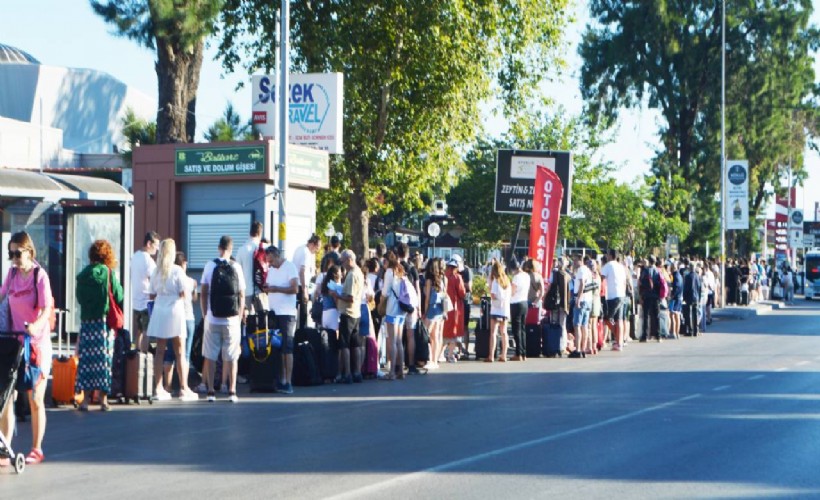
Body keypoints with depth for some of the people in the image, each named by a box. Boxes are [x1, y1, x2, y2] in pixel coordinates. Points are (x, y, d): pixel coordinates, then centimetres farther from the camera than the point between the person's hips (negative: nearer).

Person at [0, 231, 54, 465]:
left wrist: (36, 326, -38)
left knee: (35, 400, 3)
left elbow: (47, 308, -19)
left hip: (37, 343, -5)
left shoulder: (39, 275, -9)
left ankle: (37, 450, 14)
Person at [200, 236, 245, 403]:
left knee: (210, 356, 6)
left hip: (212, 318, 0)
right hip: (232, 319, 0)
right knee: (231, 357, 6)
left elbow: (203, 293, 0)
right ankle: (232, 392, 4)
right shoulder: (236, 267, 0)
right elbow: (242, 295, 1)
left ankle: (211, 392, 5)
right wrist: (240, 317, 11)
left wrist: (205, 314, 10)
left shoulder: (210, 266, -1)